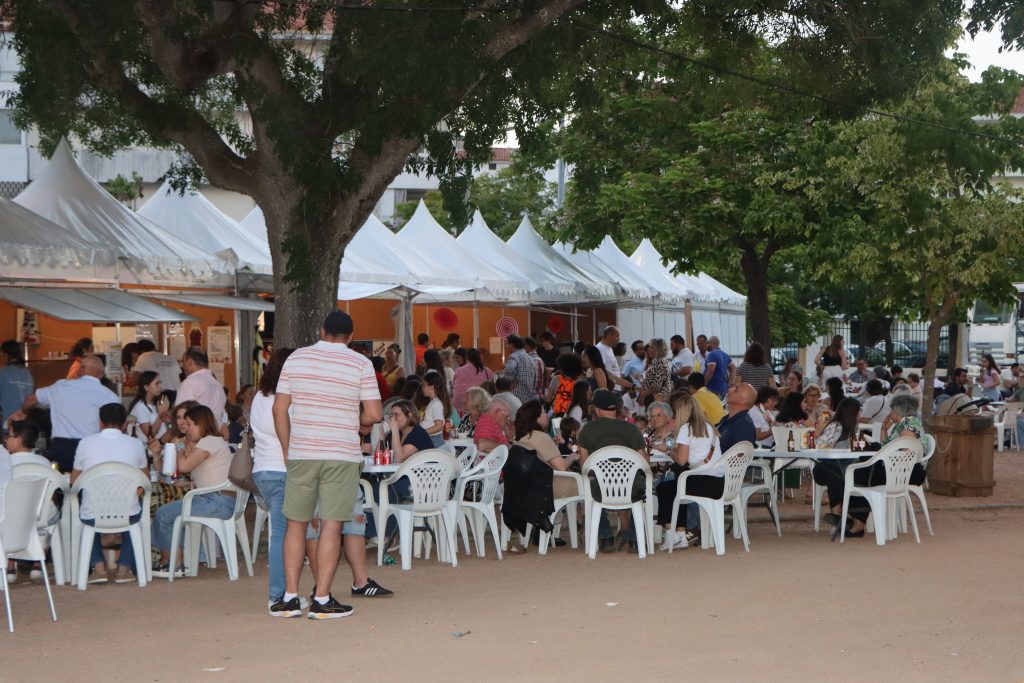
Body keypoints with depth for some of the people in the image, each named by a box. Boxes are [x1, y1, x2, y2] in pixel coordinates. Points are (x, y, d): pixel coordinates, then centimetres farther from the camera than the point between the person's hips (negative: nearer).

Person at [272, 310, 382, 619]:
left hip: (301, 453, 2)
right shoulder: (361, 365, -1)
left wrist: (287, 450, 11)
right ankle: (322, 600, -1)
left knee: (296, 523, 10)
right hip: (342, 455, -2)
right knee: (332, 525, 0)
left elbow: (279, 408, 3)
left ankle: (290, 597, 9)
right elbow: (374, 414, -5)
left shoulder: (296, 358, 5)